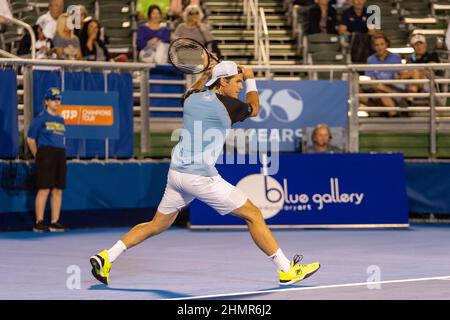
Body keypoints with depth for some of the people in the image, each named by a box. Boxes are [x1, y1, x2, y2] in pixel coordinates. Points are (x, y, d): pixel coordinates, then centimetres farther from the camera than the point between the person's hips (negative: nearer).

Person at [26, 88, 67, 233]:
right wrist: (38, 157, -1)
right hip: (46, 154, -7)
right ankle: (39, 223, -8)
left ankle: (55, 222, 9)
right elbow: (30, 139, -2)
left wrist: (62, 158, 12)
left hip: (60, 155, 7)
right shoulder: (41, 118, -3)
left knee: (58, 190, 5)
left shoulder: (60, 120, 17)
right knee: (44, 189, -10)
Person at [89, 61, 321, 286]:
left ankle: (106, 257, 14)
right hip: (201, 176, -7)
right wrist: (250, 79, 25)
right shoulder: (227, 105, -9)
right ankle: (286, 270, 2)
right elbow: (254, 109, 13)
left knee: (157, 225, 20)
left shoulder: (192, 98, 9)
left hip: (176, 173, 7)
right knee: (253, 215, 1)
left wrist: (206, 74, 45)